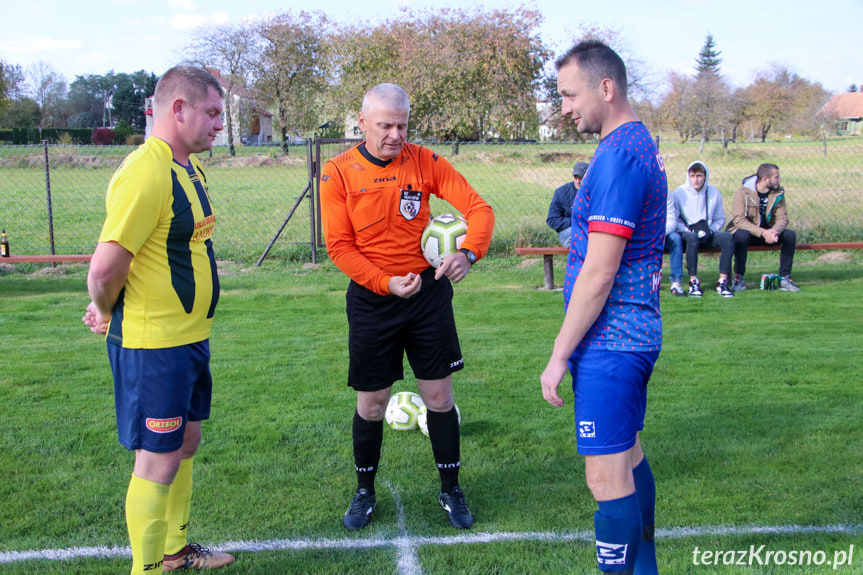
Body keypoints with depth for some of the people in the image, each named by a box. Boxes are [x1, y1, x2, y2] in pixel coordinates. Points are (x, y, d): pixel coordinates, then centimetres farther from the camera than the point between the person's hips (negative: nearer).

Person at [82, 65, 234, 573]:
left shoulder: (189, 167, 10)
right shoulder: (146, 172, -22)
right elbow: (105, 269, -26)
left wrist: (110, 309, 11)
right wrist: (108, 314, -5)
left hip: (190, 337, 9)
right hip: (153, 345, -9)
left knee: (186, 442, 20)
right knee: (159, 460, 2)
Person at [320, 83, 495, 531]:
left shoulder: (425, 162, -4)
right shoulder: (338, 173, -6)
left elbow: (478, 208, -7)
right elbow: (339, 245, -8)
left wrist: (468, 252, -27)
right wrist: (387, 283, -19)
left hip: (428, 290, 1)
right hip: (371, 298, -1)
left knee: (439, 396, 6)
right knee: (372, 402, 8)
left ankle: (450, 490, 25)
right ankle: (364, 492, 29)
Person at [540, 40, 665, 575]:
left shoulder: (617, 155, -19)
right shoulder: (643, 145, 13)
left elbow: (598, 275, -21)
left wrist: (560, 354, -14)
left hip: (609, 342, -11)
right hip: (636, 334, 11)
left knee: (607, 476, -3)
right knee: (629, 456, 20)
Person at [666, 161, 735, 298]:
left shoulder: (714, 193, 6)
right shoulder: (679, 193, -2)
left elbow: (720, 219, 13)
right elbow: (672, 220, -2)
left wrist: (710, 230, -7)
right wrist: (687, 230, -16)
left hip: (707, 234, 3)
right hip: (686, 233, -3)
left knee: (727, 237, -26)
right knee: (692, 238, -39)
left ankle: (723, 282, -25)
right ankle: (693, 282, -33)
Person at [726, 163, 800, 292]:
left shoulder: (778, 193, -2)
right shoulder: (743, 191, -17)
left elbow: (782, 218, -6)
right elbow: (738, 219, -25)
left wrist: (774, 231, -31)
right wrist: (762, 232, -36)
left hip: (767, 232, 5)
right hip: (746, 230, -4)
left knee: (790, 235, -19)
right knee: (742, 235, -38)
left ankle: (784, 278, -12)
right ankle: (738, 278, -23)